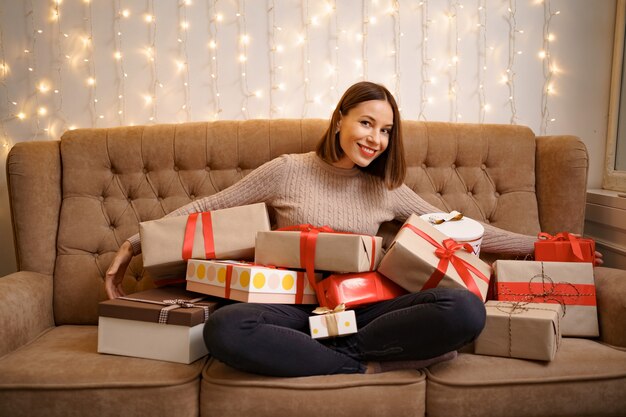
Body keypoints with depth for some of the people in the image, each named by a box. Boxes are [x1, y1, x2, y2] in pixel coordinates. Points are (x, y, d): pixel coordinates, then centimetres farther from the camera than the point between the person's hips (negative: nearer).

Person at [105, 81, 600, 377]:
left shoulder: (387, 190, 12)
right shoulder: (288, 171, 4)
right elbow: (208, 207, 7)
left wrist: (536, 245, 16)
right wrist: (137, 241, 1)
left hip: (364, 308, 2)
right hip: (297, 308, -1)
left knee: (466, 309, -26)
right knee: (224, 329, -37)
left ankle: (339, 353, -18)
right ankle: (367, 366, -24)